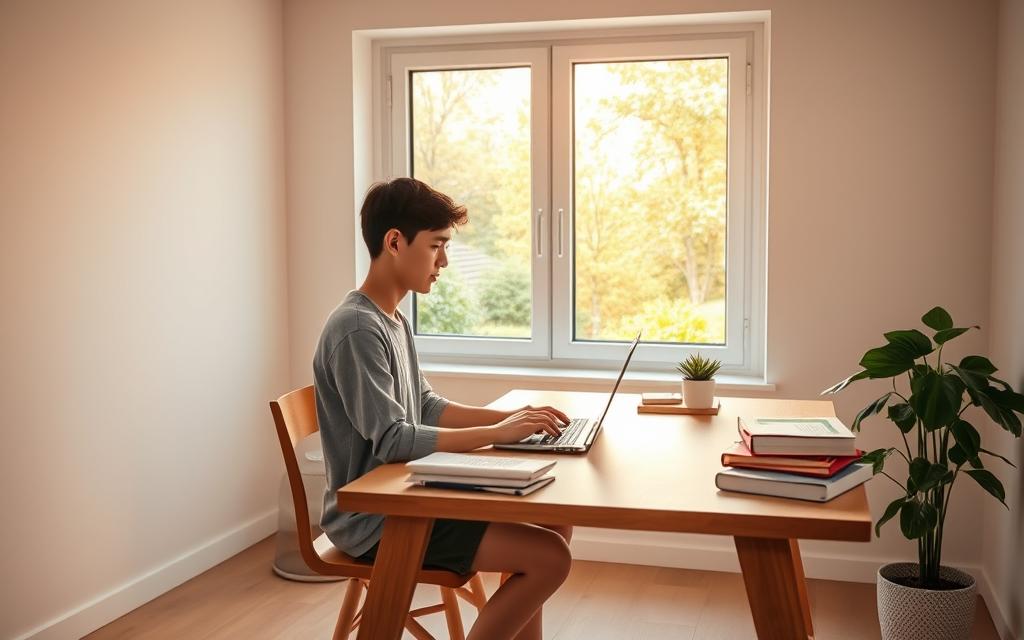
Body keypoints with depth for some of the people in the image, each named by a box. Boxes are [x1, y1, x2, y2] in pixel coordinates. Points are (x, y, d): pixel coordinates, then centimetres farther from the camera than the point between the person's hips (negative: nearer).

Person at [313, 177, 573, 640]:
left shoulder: (394, 321, 11)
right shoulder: (356, 329, -20)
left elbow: (428, 409, 15)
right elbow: (392, 441, -26)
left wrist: (511, 416, 3)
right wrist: (498, 433, -23)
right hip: (374, 521, -10)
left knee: (555, 525, 12)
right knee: (550, 557, -15)